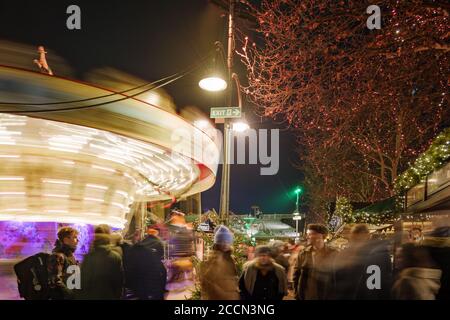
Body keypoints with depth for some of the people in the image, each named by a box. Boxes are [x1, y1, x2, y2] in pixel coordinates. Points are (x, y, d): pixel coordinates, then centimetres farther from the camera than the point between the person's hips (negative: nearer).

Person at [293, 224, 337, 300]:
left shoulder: (333, 254, -7)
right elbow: (296, 274, 7)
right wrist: (297, 293, 2)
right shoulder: (303, 253, 2)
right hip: (305, 296, 2)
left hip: (326, 296, -2)